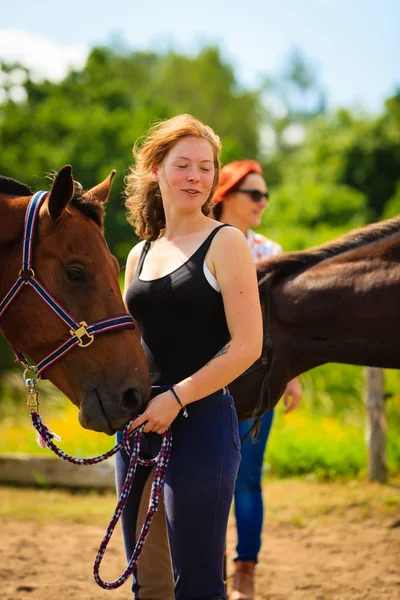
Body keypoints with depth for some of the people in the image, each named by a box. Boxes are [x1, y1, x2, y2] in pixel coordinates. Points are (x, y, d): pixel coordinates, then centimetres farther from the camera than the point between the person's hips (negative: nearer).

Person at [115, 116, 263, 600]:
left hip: (201, 420, -6)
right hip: (140, 424, 6)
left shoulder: (224, 243, -3)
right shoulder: (139, 255, 15)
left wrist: (175, 398, -17)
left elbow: (247, 345, -11)